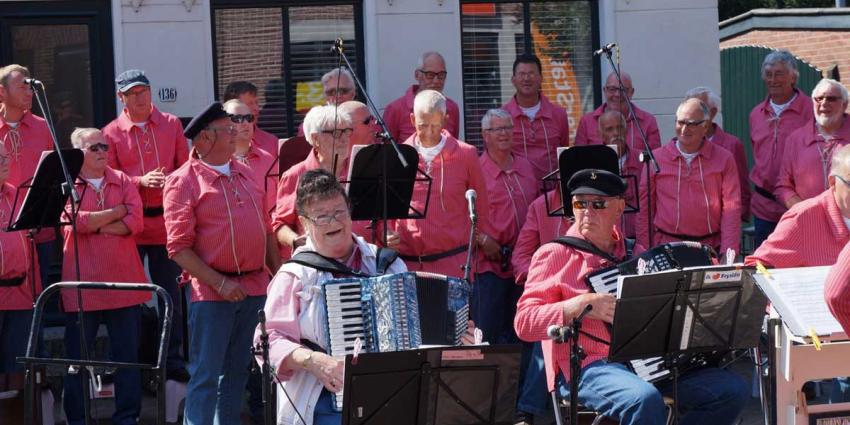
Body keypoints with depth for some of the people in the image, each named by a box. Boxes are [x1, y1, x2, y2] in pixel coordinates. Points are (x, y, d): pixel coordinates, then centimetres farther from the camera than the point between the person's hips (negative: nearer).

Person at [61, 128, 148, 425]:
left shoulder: (123, 181, 10)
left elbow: (136, 222, -4)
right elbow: (76, 222, -15)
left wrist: (94, 225, -10)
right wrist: (118, 211, -6)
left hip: (124, 282, 3)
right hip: (82, 284, -3)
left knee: (127, 355, 6)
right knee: (78, 357, 4)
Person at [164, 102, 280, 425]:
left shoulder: (244, 174, 13)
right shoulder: (184, 181, -8)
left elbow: (266, 230, 19)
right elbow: (179, 247, -13)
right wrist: (220, 282, -17)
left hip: (254, 286, 7)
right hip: (211, 292, -7)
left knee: (237, 371, 14)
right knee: (205, 375, -5)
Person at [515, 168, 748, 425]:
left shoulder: (635, 253, 20)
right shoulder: (554, 255, 4)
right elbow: (524, 323, -6)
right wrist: (582, 304, -17)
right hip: (588, 369, -6)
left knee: (733, 389, -11)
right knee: (645, 400, -36)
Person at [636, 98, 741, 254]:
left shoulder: (723, 159, 6)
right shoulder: (656, 158, 6)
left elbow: (731, 208, 2)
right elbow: (644, 209, 7)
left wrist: (728, 253, -8)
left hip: (711, 248, 0)